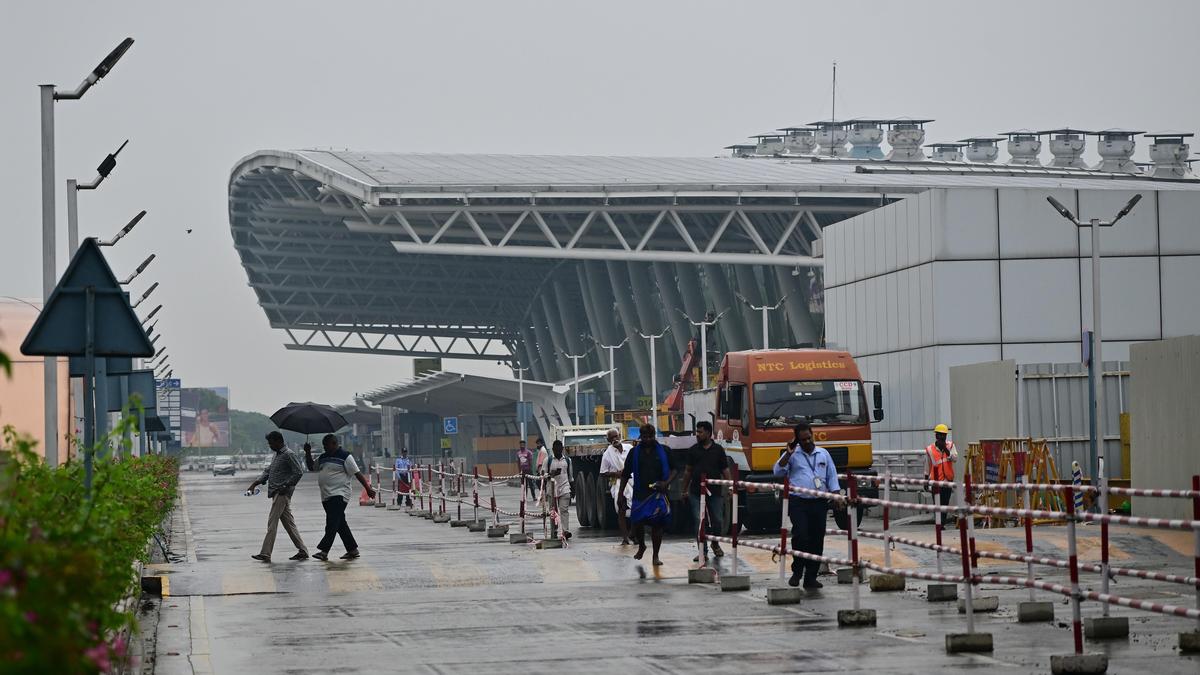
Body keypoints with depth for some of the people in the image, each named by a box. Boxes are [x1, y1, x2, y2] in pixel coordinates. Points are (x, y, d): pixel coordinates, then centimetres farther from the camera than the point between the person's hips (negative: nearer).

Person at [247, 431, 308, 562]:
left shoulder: (288, 455, -11)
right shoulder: (276, 455, 19)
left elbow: (298, 473, -16)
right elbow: (267, 471, 23)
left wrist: (285, 486, -18)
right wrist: (255, 483, 11)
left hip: (282, 494, -10)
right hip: (276, 494, 10)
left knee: (272, 523, -12)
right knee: (289, 523, 10)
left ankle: (265, 554, -15)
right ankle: (303, 551, 14)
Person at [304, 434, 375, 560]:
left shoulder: (345, 457, -5)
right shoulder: (323, 458, 17)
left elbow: (358, 474, -7)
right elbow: (312, 467, 28)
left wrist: (368, 488, -11)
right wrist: (308, 453, 13)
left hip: (339, 494, -8)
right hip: (327, 496, 9)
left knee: (332, 523, -16)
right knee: (340, 524, 11)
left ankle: (324, 550, -24)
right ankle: (352, 549, 17)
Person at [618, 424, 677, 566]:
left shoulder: (664, 451, 4)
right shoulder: (634, 452, 6)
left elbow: (673, 470, 8)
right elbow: (625, 474, 11)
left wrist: (666, 483, -11)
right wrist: (620, 494, 6)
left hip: (658, 493, -1)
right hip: (640, 494, 1)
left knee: (657, 525, 0)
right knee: (637, 523, -6)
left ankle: (656, 556, 11)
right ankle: (641, 546, 24)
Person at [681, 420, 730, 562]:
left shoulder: (718, 450, 5)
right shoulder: (693, 450, 7)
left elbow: (725, 471, 6)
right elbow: (688, 471, 11)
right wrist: (685, 490, 9)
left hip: (715, 492, 0)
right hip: (696, 493, 0)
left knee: (718, 520, 6)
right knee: (699, 522, -4)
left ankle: (715, 544, 32)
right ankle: (703, 552, 0)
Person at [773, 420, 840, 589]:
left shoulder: (823, 454, 15)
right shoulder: (792, 454, 6)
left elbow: (832, 476, 16)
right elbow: (777, 472, -4)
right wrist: (788, 453, -10)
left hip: (819, 503, 3)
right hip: (798, 503, -3)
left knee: (817, 540, 1)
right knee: (800, 535, -18)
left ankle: (811, 578, 7)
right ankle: (796, 572, -2)